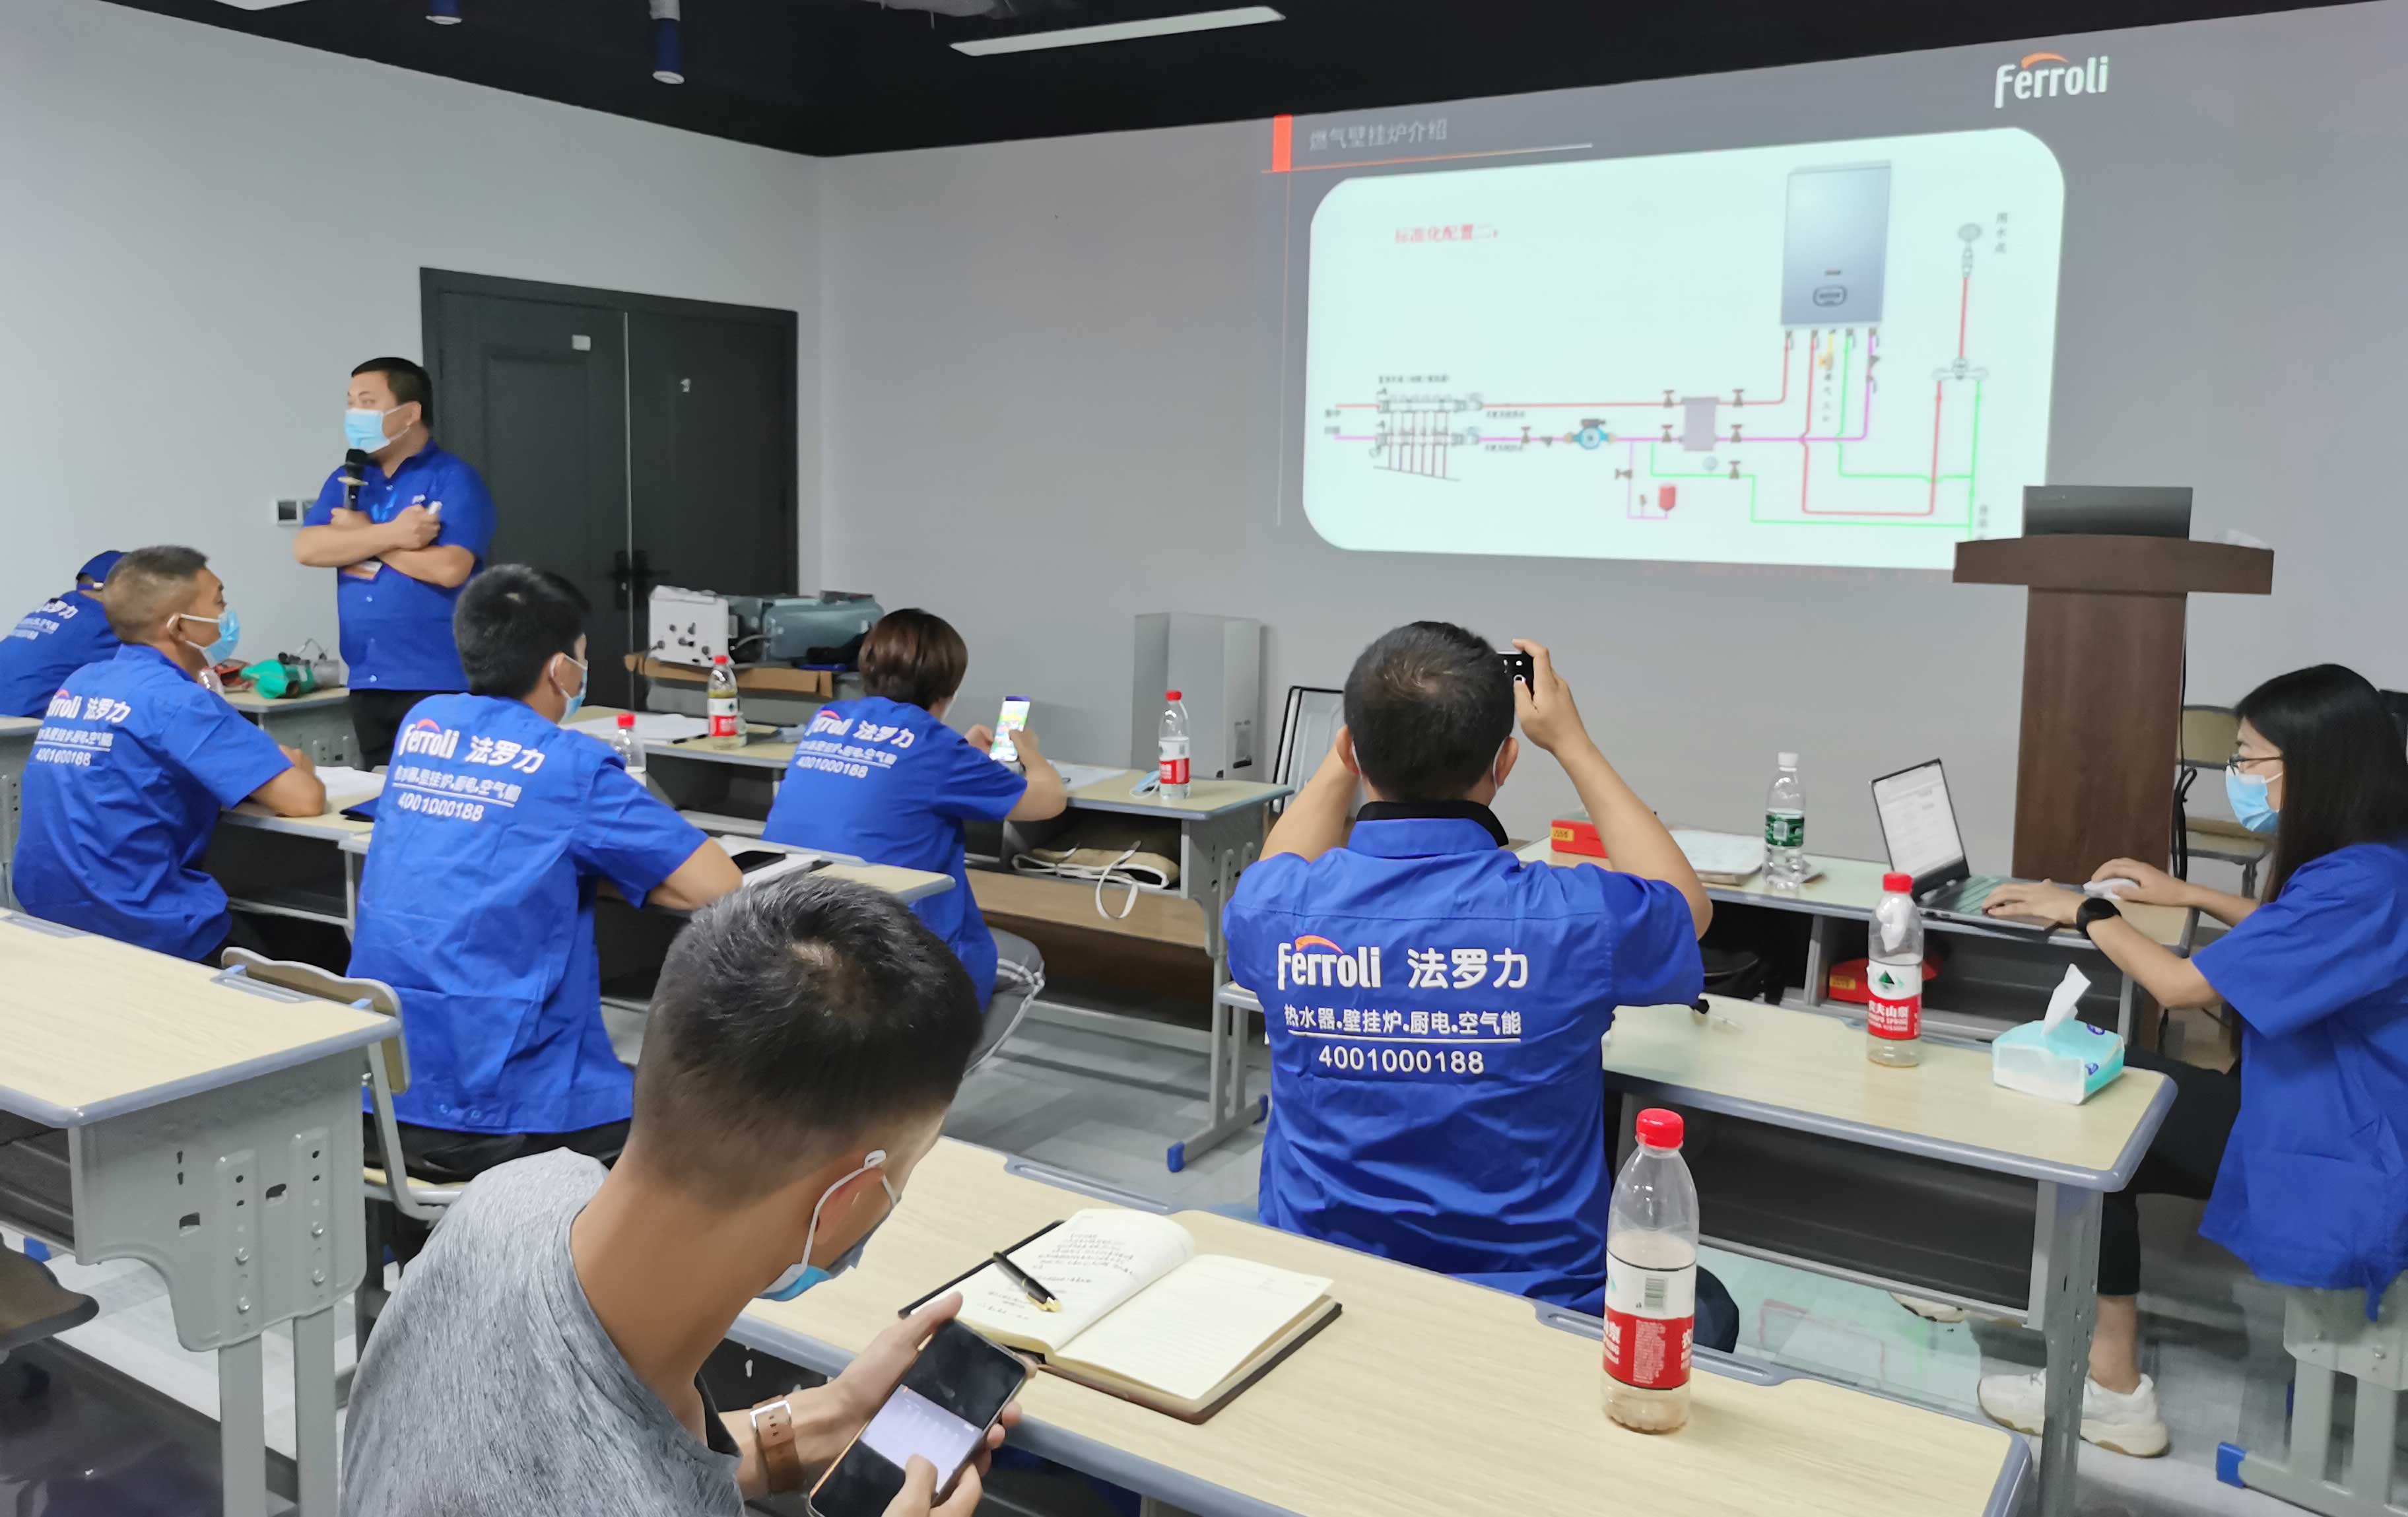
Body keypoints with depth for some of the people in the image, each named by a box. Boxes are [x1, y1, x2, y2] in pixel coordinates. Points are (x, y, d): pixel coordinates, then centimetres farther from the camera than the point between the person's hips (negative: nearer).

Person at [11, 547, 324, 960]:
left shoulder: (79, 683, 9)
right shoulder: (179, 701, -15)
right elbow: (304, 800, -19)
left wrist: (269, 759, 14)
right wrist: (297, 767, 4)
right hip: (145, 933, -8)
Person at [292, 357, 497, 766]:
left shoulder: (454, 478, -5)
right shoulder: (346, 480, 14)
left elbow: (448, 568, -18)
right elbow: (307, 548, -1)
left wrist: (363, 536, -5)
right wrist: (391, 535, -15)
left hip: (439, 684, -6)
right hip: (367, 683, 6)